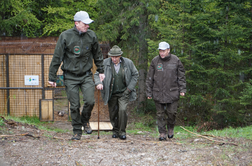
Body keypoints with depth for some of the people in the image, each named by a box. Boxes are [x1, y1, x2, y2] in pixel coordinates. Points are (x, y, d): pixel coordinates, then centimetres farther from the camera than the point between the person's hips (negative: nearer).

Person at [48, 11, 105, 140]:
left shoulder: (91, 35, 0)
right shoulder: (65, 36, -9)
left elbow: (98, 55, 15)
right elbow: (57, 58, -4)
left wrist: (101, 71, 17)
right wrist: (52, 77, -4)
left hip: (86, 75, 2)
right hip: (70, 77, -2)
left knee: (90, 101, -13)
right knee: (74, 105, 0)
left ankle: (85, 120, 17)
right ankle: (77, 131, 16)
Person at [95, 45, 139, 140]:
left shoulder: (128, 63, -6)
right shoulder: (105, 63, -7)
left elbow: (135, 74, 5)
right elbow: (97, 74, -3)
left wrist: (130, 88, -3)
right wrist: (99, 83, -24)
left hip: (124, 93, -1)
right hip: (111, 93, 2)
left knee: (122, 110, -18)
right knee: (112, 113, 6)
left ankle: (122, 132, -4)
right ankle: (115, 130, 28)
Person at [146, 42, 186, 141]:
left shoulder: (176, 61, 1)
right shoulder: (155, 61, 1)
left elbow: (181, 76, 6)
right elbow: (150, 78, 5)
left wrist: (182, 90, -2)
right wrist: (149, 92, 3)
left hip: (172, 92, -1)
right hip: (158, 93, 1)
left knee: (171, 112, -2)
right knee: (160, 114, 3)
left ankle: (170, 128, 24)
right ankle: (162, 133, 12)